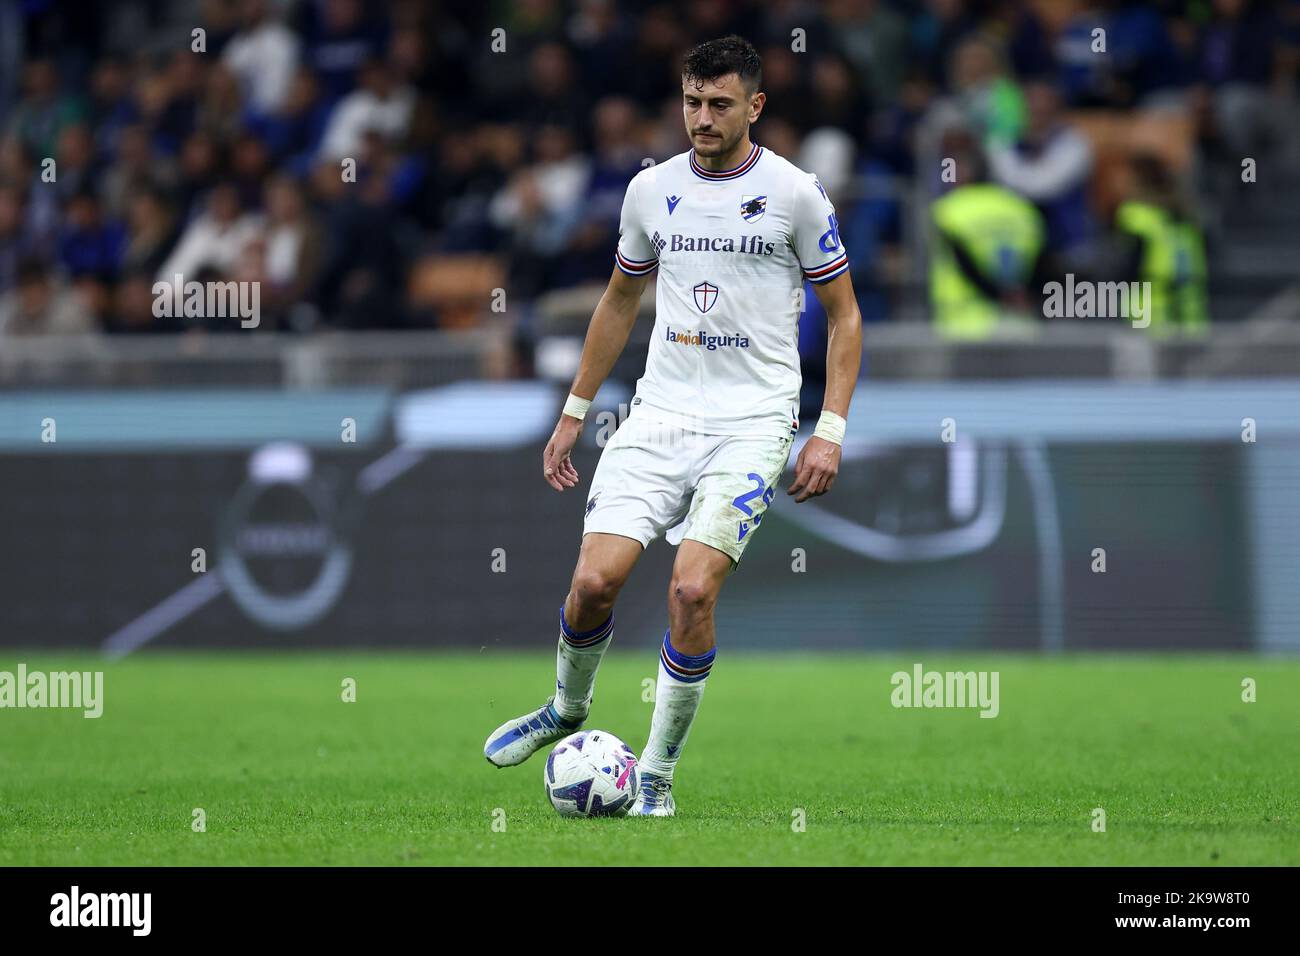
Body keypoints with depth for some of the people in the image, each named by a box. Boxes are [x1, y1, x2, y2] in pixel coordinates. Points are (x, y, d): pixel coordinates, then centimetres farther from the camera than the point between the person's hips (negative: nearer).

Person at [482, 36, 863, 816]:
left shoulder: (795, 193, -3)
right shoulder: (652, 190, 8)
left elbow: (844, 314, 3)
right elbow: (620, 301, 22)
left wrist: (830, 431, -6)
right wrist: (575, 410, 21)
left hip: (752, 425, -3)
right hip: (660, 414, 3)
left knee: (692, 591, -18)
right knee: (595, 580, -10)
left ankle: (657, 777, -3)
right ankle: (567, 713, 21)